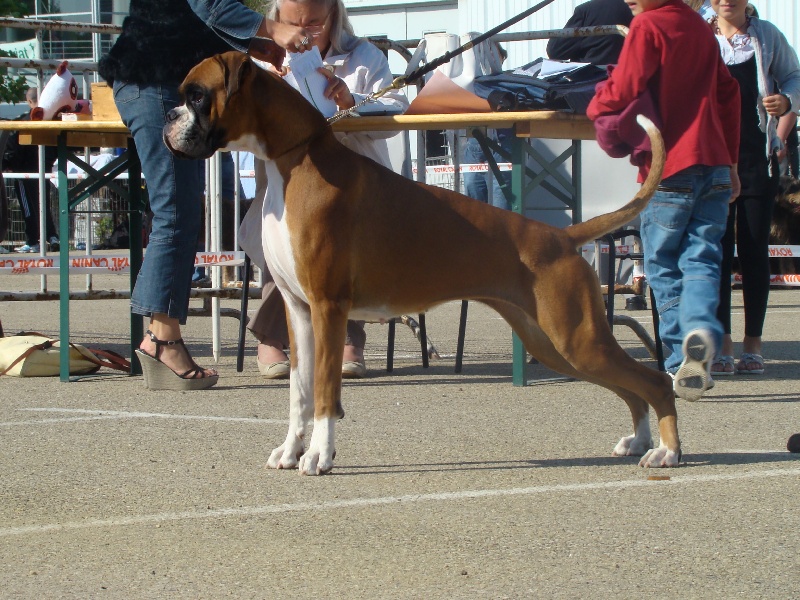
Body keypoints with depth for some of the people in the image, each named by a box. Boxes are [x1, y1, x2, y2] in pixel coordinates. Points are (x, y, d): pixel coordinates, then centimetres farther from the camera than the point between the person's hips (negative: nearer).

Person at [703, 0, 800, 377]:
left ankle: (753, 345, 7)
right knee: (717, 249, -5)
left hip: (757, 158, 0)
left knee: (754, 249, 1)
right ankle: (722, 346, -3)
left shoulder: (767, 37, 8)